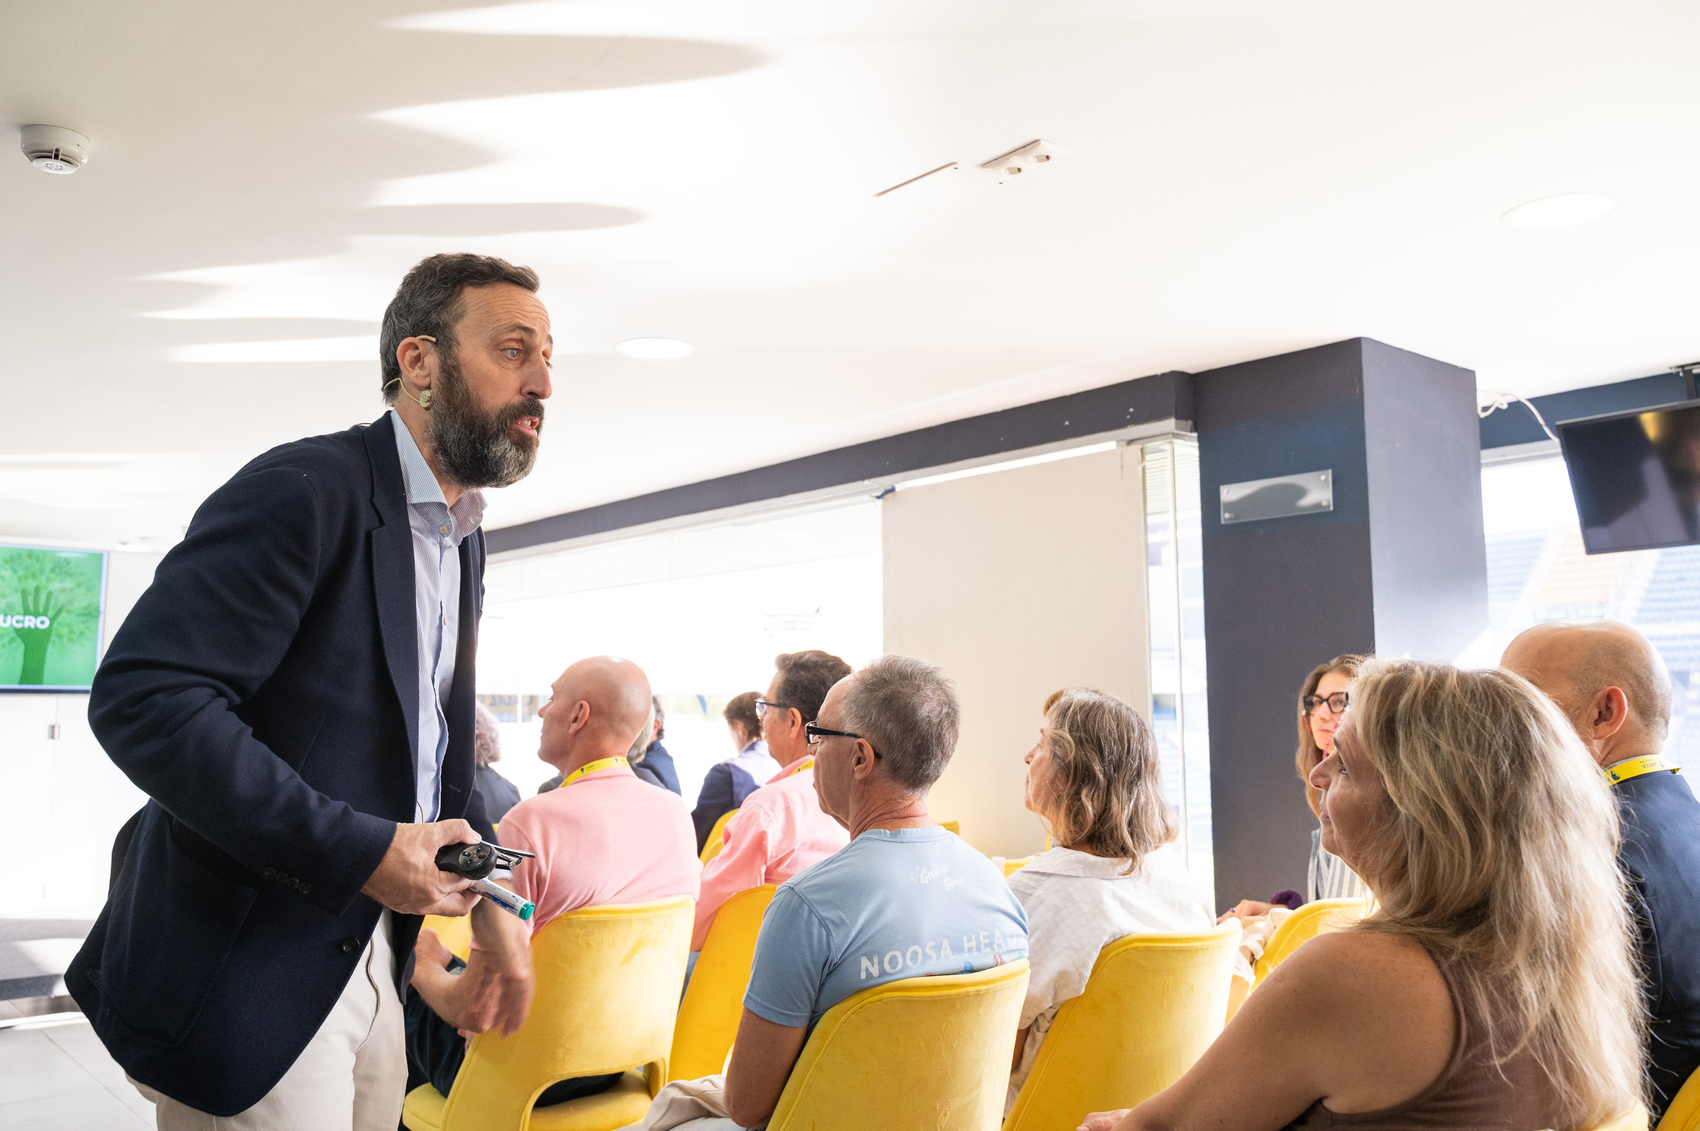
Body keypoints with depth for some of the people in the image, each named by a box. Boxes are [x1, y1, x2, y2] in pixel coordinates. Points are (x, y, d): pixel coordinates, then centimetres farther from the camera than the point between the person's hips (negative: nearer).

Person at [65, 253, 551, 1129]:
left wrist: (487, 902, 10)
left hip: (370, 953, 8)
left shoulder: (462, 539, 11)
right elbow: (141, 697, -27)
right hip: (246, 970, -8)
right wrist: (362, 851, -27)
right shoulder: (306, 490, -17)